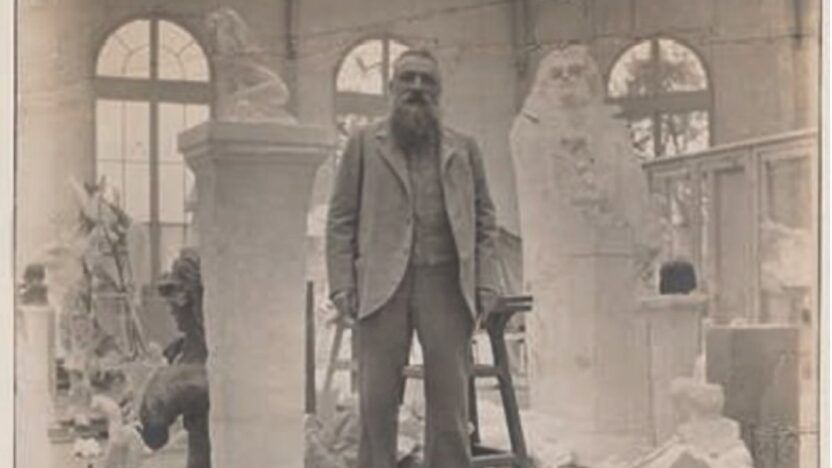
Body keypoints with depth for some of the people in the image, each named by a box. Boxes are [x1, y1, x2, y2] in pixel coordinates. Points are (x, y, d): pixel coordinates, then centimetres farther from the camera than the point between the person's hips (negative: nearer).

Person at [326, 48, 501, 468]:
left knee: (450, 399, 0)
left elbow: (485, 220, 14)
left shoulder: (463, 148, 17)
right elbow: (341, 219, 8)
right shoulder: (364, 143, 12)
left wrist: (486, 283, 2)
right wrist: (342, 284, -3)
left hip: (446, 284, 1)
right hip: (382, 286, -1)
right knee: (377, 399, -3)